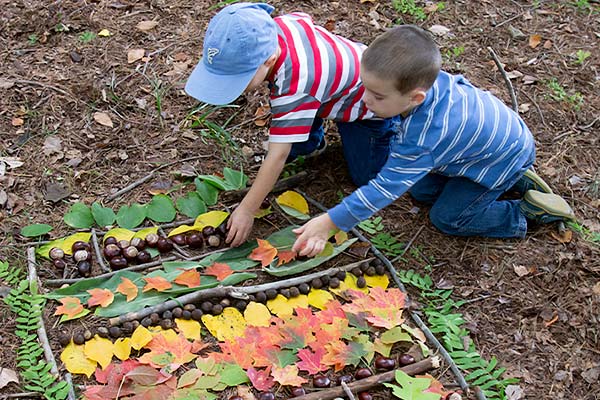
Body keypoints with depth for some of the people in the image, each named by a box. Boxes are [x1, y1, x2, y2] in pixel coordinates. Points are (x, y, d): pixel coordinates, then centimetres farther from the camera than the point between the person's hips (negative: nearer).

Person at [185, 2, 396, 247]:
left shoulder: (294, 87, -47)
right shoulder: (269, 27, -26)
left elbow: (278, 156, -41)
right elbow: (304, 19, -2)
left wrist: (247, 210, -36)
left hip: (369, 102, -6)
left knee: (367, 177, 1)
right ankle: (314, 140, 21)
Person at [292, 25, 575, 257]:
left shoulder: (421, 139, -43)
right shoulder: (424, 81, -22)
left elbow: (385, 188, -37)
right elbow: (456, 82, 3)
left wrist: (329, 222, -34)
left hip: (503, 159, -8)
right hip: (492, 132, 8)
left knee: (447, 218, -1)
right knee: (421, 190, 12)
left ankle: (529, 211, 7)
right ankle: (513, 179, 20)